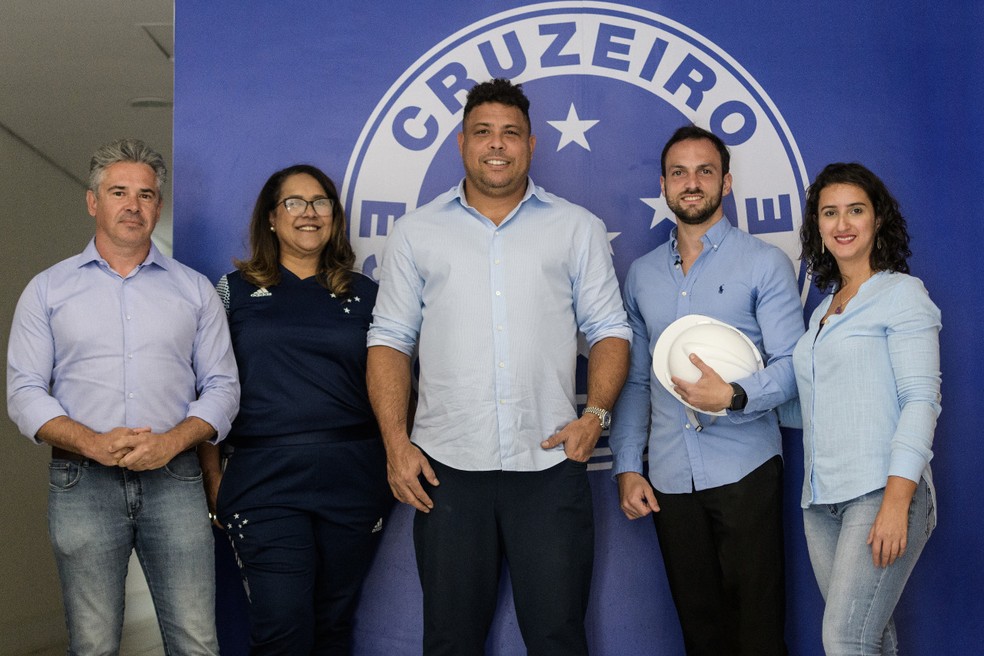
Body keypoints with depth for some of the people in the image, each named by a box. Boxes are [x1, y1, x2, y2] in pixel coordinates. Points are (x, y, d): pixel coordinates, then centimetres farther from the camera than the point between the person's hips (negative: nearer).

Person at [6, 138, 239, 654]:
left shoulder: (194, 289, 11)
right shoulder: (48, 290, 9)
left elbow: (222, 385, 7)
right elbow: (24, 392, 2)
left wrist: (171, 442, -11)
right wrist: (94, 444, -13)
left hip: (174, 479, 1)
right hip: (82, 483, 0)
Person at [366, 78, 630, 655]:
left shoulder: (578, 228, 9)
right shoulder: (416, 233, 10)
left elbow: (608, 331, 8)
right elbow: (391, 341, 8)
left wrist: (595, 415, -8)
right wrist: (395, 443, -2)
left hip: (550, 465, 0)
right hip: (447, 468, 1)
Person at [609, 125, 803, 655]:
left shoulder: (764, 264, 1)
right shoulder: (642, 274, 14)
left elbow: (790, 366, -6)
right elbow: (634, 379, 14)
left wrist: (734, 396, -24)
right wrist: (626, 467, 6)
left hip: (744, 471, -3)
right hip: (669, 479, 4)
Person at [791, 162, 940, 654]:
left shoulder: (901, 293, -1)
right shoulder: (824, 308, 19)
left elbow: (921, 399, -10)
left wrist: (897, 501, -19)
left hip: (881, 491, -6)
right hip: (821, 501, 6)